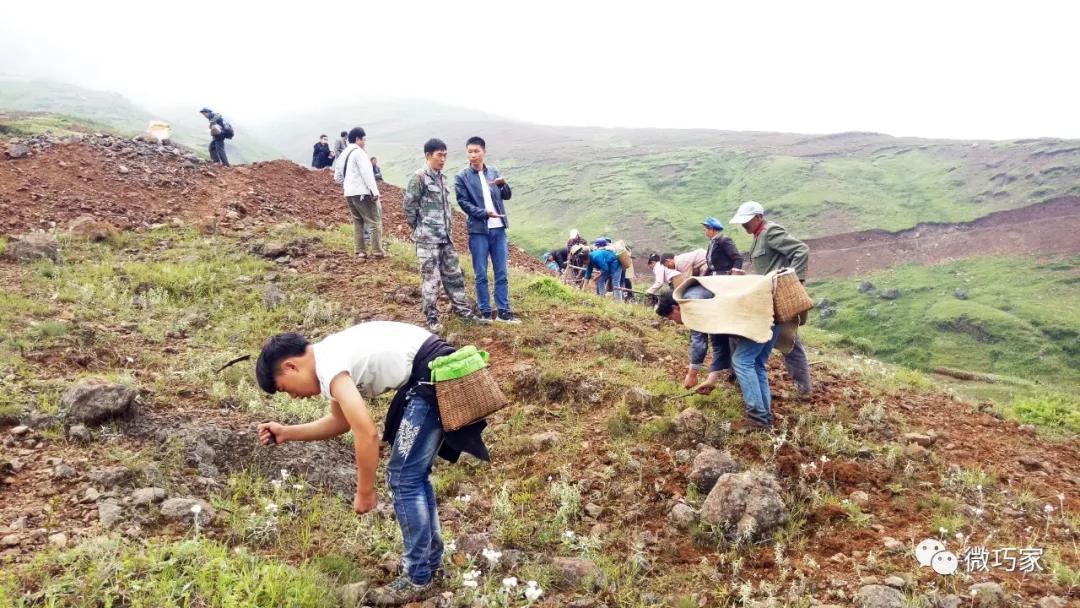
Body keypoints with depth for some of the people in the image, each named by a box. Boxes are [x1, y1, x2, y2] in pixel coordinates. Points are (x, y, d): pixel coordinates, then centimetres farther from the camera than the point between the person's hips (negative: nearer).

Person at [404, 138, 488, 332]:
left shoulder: (441, 177, 13)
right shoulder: (420, 177, -11)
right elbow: (408, 205, -10)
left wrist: (448, 227, 14)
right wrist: (419, 229, -2)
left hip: (445, 237, 8)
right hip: (427, 238, -8)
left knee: (454, 275, 12)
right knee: (431, 278, -2)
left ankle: (464, 312, 20)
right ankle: (432, 318, 8)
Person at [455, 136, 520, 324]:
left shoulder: (493, 172, 9)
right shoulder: (462, 177, -3)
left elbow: (506, 196, 12)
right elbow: (463, 202, -8)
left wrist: (503, 184, -11)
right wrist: (485, 213, -19)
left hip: (498, 229, 4)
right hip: (478, 231, -4)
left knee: (502, 273, 7)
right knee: (481, 274, 3)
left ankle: (503, 311, 14)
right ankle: (485, 312, 12)